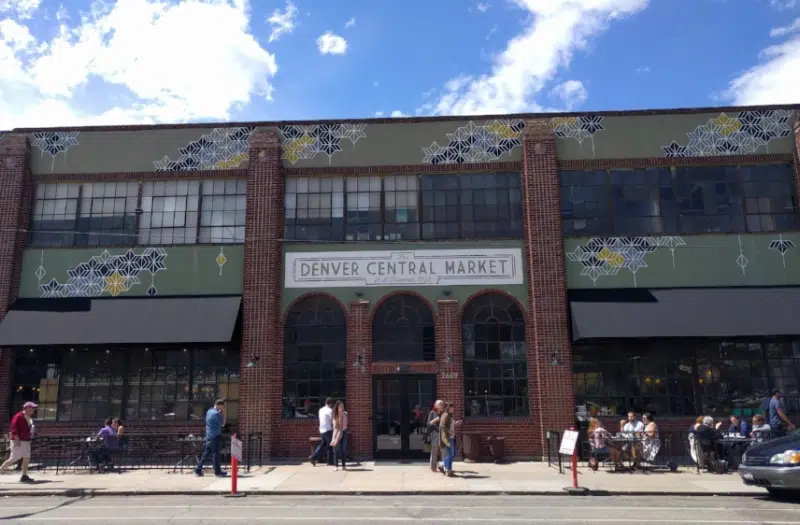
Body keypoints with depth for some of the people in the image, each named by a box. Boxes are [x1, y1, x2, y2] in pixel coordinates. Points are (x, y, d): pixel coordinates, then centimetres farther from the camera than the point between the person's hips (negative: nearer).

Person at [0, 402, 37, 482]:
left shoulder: (29, 417, 12)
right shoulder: (19, 416, -15)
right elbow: (14, 428, -20)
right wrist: (17, 440, -23)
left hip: (26, 441, 9)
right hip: (18, 441, -9)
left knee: (27, 458, 5)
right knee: (13, 459, -5)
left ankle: (24, 476, 9)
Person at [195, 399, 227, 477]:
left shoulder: (209, 411, 11)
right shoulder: (216, 413, -17)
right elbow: (223, 424, -10)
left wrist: (221, 413, 9)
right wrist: (223, 414, -5)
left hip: (209, 435, 9)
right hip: (215, 436, -9)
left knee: (206, 453, 14)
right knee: (215, 454, -2)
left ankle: (198, 470, 16)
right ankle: (217, 472, 3)